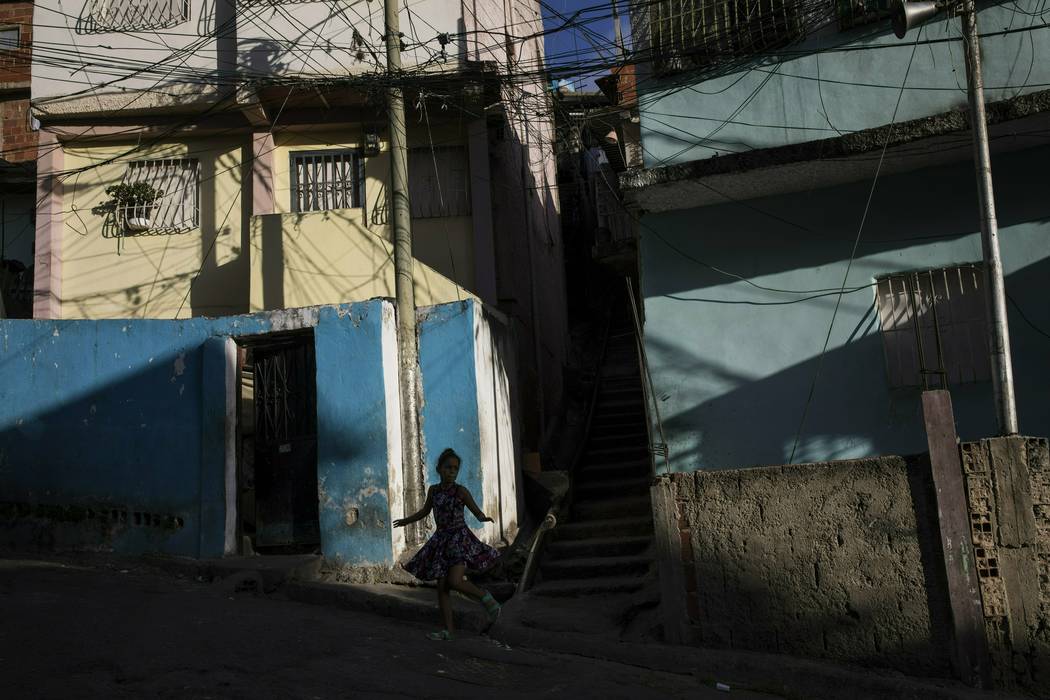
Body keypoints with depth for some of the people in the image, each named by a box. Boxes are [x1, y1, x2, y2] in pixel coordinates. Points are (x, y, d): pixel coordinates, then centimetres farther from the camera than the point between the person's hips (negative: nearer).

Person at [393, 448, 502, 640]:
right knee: (441, 587, 3)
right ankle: (448, 630, 10)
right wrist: (406, 521, 34)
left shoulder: (461, 491, -9)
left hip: (461, 539, -5)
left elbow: (477, 512, -8)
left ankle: (485, 597, 5)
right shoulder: (433, 490, 5)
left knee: (454, 582, -21)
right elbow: (425, 511, 23)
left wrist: (484, 518, -32)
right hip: (442, 540, 6)